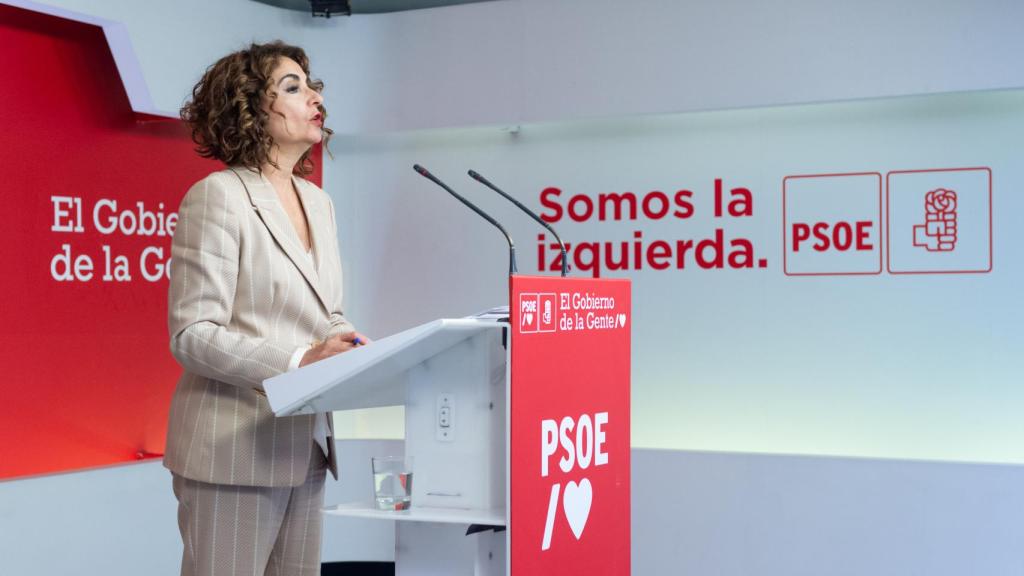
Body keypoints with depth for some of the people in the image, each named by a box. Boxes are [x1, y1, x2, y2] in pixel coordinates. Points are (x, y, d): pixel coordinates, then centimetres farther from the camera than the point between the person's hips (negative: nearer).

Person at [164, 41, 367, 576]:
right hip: (234, 451, -7)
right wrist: (298, 362, -23)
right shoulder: (218, 197, -9)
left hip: (305, 447, 7)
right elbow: (192, 335, -14)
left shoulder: (318, 202, 13)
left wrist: (363, 353, -2)